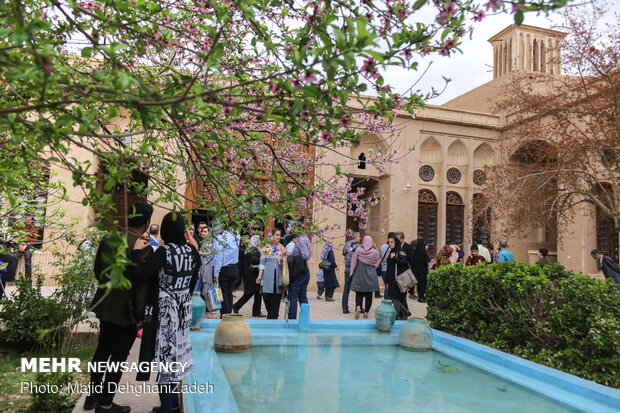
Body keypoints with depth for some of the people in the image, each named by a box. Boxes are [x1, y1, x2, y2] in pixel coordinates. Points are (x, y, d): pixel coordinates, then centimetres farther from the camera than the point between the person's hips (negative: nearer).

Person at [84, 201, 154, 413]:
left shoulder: (107, 240, -1)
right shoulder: (143, 248, -22)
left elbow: (98, 272, 9)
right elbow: (141, 284, -21)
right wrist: (141, 315, -13)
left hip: (105, 306, 7)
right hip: (127, 310, -7)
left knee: (102, 350, 24)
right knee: (118, 356, 8)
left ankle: (92, 395, 38)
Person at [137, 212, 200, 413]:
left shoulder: (164, 251, -19)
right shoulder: (191, 251, 0)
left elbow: (142, 274, -29)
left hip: (164, 311, -6)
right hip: (183, 309, 6)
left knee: (164, 355, 4)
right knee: (176, 353, 18)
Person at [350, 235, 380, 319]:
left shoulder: (358, 250, -7)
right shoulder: (375, 252, -7)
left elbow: (354, 262, 0)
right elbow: (377, 263, 7)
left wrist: (352, 273, 12)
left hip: (359, 275, 0)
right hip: (371, 275, 0)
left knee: (359, 293, 8)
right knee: (369, 295, 8)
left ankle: (358, 307, -16)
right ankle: (366, 312, 8)